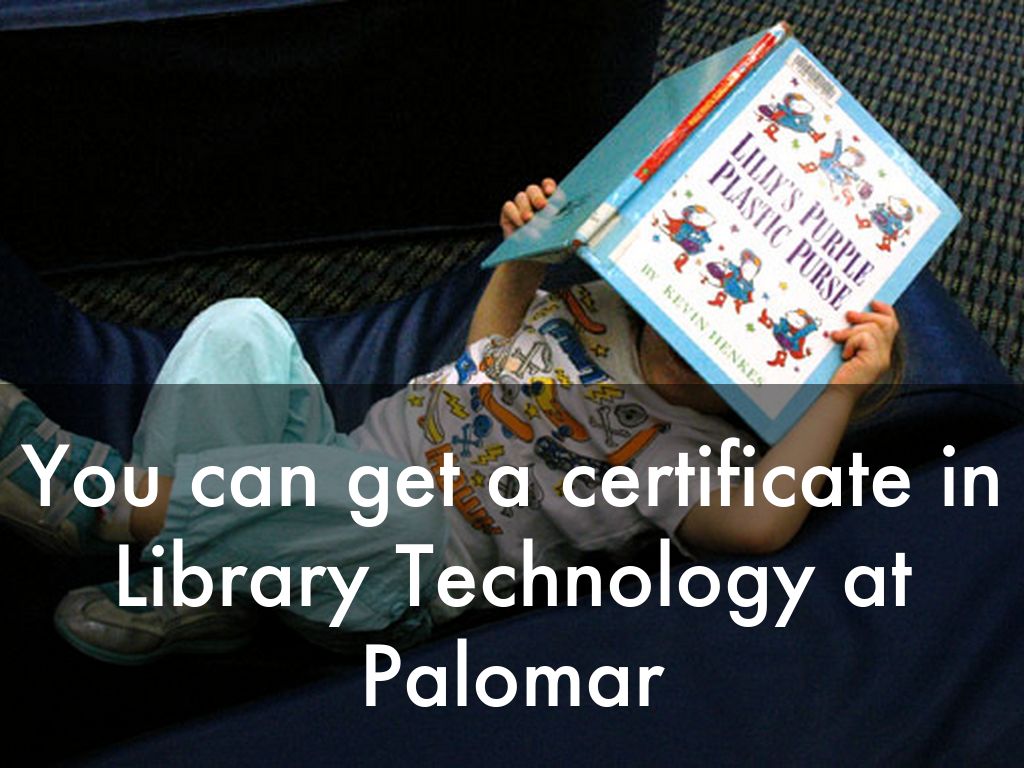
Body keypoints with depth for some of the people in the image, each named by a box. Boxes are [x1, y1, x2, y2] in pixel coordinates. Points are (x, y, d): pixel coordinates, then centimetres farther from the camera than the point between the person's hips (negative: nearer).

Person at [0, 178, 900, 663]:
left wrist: (844, 388, -30)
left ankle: (113, 498, -25)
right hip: (336, 469, 7)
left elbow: (757, 523, -27)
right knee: (240, 324, -11)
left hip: (397, 586, -6)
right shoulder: (603, 303, 15)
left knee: (409, 514, -42)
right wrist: (525, 251, 15)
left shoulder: (689, 449, -5)